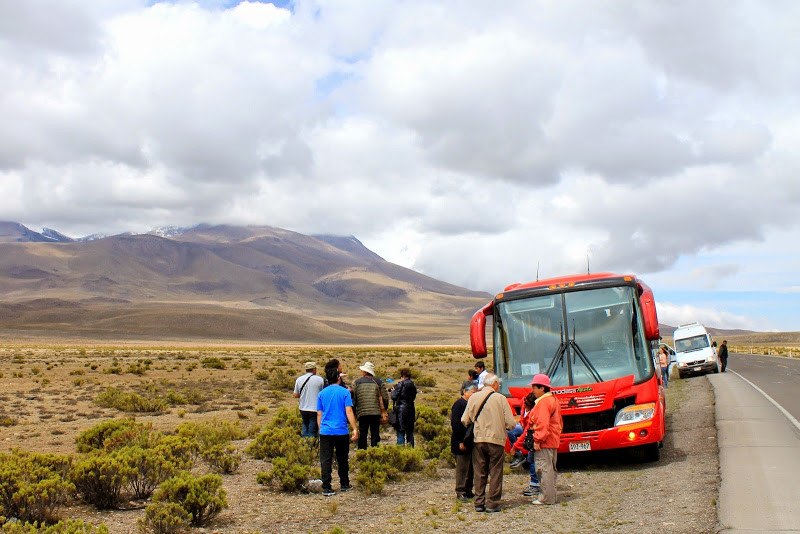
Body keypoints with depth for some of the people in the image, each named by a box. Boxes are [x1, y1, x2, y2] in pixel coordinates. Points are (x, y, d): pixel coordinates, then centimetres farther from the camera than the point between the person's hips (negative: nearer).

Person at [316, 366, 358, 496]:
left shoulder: (322, 393, 7)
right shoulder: (345, 392, -2)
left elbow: (319, 414, 9)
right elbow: (349, 412, -8)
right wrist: (355, 429, -6)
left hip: (325, 432, 1)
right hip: (341, 432, -1)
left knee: (325, 460, 0)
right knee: (343, 459, 14)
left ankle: (326, 488, -4)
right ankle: (344, 484, 25)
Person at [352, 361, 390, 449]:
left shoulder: (357, 383, 4)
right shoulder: (378, 382, 5)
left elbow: (353, 399, 3)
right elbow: (385, 398, 3)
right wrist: (384, 411, 15)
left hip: (362, 413, 0)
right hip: (376, 412, 0)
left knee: (362, 435, 7)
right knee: (375, 435, 4)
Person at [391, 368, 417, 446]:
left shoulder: (401, 384, -9)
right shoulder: (413, 385, 10)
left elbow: (394, 396, -12)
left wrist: (393, 391, 11)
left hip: (401, 409, -6)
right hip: (411, 409, 6)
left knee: (400, 432, -4)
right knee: (410, 432, 13)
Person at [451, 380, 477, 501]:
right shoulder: (458, 404, -13)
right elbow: (455, 424, -18)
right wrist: (461, 441, -20)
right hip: (462, 444, -9)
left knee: (471, 468, 12)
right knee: (462, 468, -3)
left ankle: (468, 491, 21)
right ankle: (460, 492, 5)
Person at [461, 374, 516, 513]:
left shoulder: (473, 398, 3)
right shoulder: (500, 398, -6)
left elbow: (464, 420, 4)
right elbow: (511, 423, -7)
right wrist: (504, 427, 15)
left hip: (478, 440, 3)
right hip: (496, 439, -3)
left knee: (479, 473, 11)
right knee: (495, 473, 5)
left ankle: (479, 503, 12)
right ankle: (492, 504, 5)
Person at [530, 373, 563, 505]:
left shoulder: (543, 402, -16)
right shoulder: (553, 399, 17)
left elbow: (542, 423, -23)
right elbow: (560, 422, 23)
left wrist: (537, 440, -20)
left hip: (544, 443, -11)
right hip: (553, 441, 11)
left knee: (544, 469, -7)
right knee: (550, 469, 15)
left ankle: (546, 498, -4)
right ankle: (551, 496, 22)